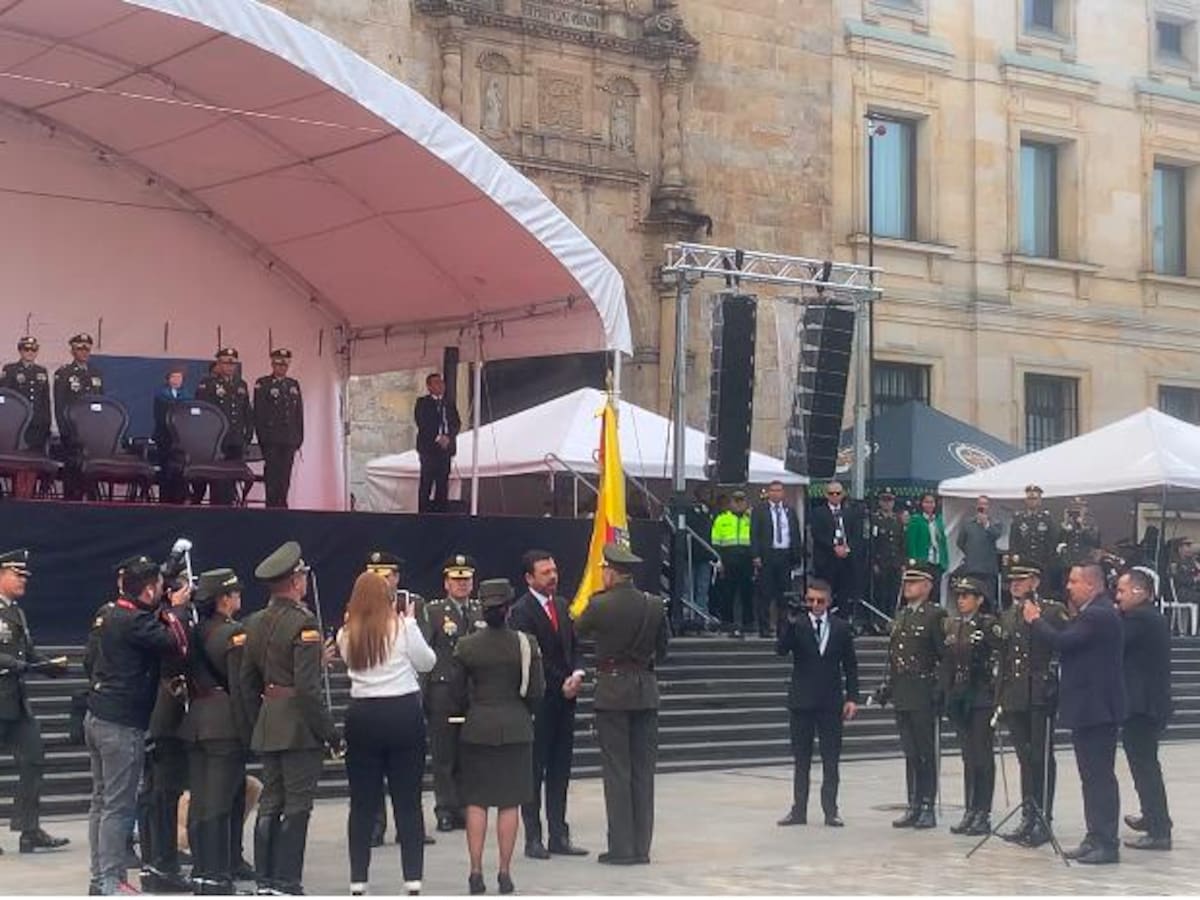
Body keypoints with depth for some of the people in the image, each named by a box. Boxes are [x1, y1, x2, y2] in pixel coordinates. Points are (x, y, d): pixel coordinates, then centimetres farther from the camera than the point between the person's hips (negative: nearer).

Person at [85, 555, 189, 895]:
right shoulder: (135, 621, -18)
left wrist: (166, 609, 11)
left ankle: (100, 877, 20)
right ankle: (110, 882, -2)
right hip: (121, 725, -10)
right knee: (119, 806, -5)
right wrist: (172, 609, -8)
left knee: (102, 801, 13)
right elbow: (179, 646, -21)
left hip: (98, 717, 10)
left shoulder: (114, 614, 10)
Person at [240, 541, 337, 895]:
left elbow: (247, 683, 14)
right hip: (299, 728, -8)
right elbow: (307, 687, -19)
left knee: (269, 804, 12)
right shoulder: (303, 622, -15)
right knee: (296, 806, -2)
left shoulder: (254, 623, 9)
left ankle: (265, 880, 16)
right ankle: (286, 882, -1)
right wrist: (328, 730, -12)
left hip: (267, 728, 8)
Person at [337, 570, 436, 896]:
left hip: (362, 717, 2)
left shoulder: (346, 635, 2)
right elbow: (427, 662, 4)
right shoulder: (401, 628, -6)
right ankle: (413, 878, 4)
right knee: (407, 801, 4)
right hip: (404, 713, -2)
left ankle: (358, 881, 8)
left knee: (363, 802, 8)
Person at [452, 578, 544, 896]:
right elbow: (537, 691, -3)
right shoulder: (526, 643, -7)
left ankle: (476, 872, 4)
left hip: (476, 730, 0)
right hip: (516, 729, 0)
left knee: (476, 802, 6)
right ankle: (504, 873, 5)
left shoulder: (467, 646, -5)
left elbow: (458, 692, 2)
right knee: (509, 803, 4)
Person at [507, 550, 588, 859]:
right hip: (538, 702, -7)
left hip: (564, 698, 7)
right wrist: (561, 685, -13)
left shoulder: (562, 605, 13)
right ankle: (533, 839, 5)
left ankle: (559, 836, 13)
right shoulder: (521, 611, -10)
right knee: (535, 770, 0)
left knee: (560, 770, 8)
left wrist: (577, 674, -3)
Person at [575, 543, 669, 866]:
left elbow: (579, 631, 7)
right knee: (643, 770, 8)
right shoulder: (654, 605, 1)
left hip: (612, 691, -4)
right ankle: (641, 847, 11)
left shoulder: (600, 605, -11)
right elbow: (661, 650, 10)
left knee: (616, 771, 0)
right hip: (646, 691, 4)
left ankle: (621, 848, 0)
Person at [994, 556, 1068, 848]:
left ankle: (1043, 820, 2)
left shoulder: (1053, 611, -5)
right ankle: (1029, 818, 16)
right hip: (1015, 699, 6)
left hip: (1041, 697, -6)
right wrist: (1000, 698, 16)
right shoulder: (1007, 617, 16)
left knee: (1042, 758, -2)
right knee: (1025, 759, 10)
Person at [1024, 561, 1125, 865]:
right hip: (1091, 707, 11)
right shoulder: (1095, 612, 15)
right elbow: (1072, 642, 15)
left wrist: (1036, 621, -10)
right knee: (1094, 777, 14)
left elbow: (1063, 642, -24)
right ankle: (1096, 839, 20)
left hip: (1096, 708, -11)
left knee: (1100, 776, -7)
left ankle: (1106, 844, -3)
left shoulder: (1099, 615, -18)